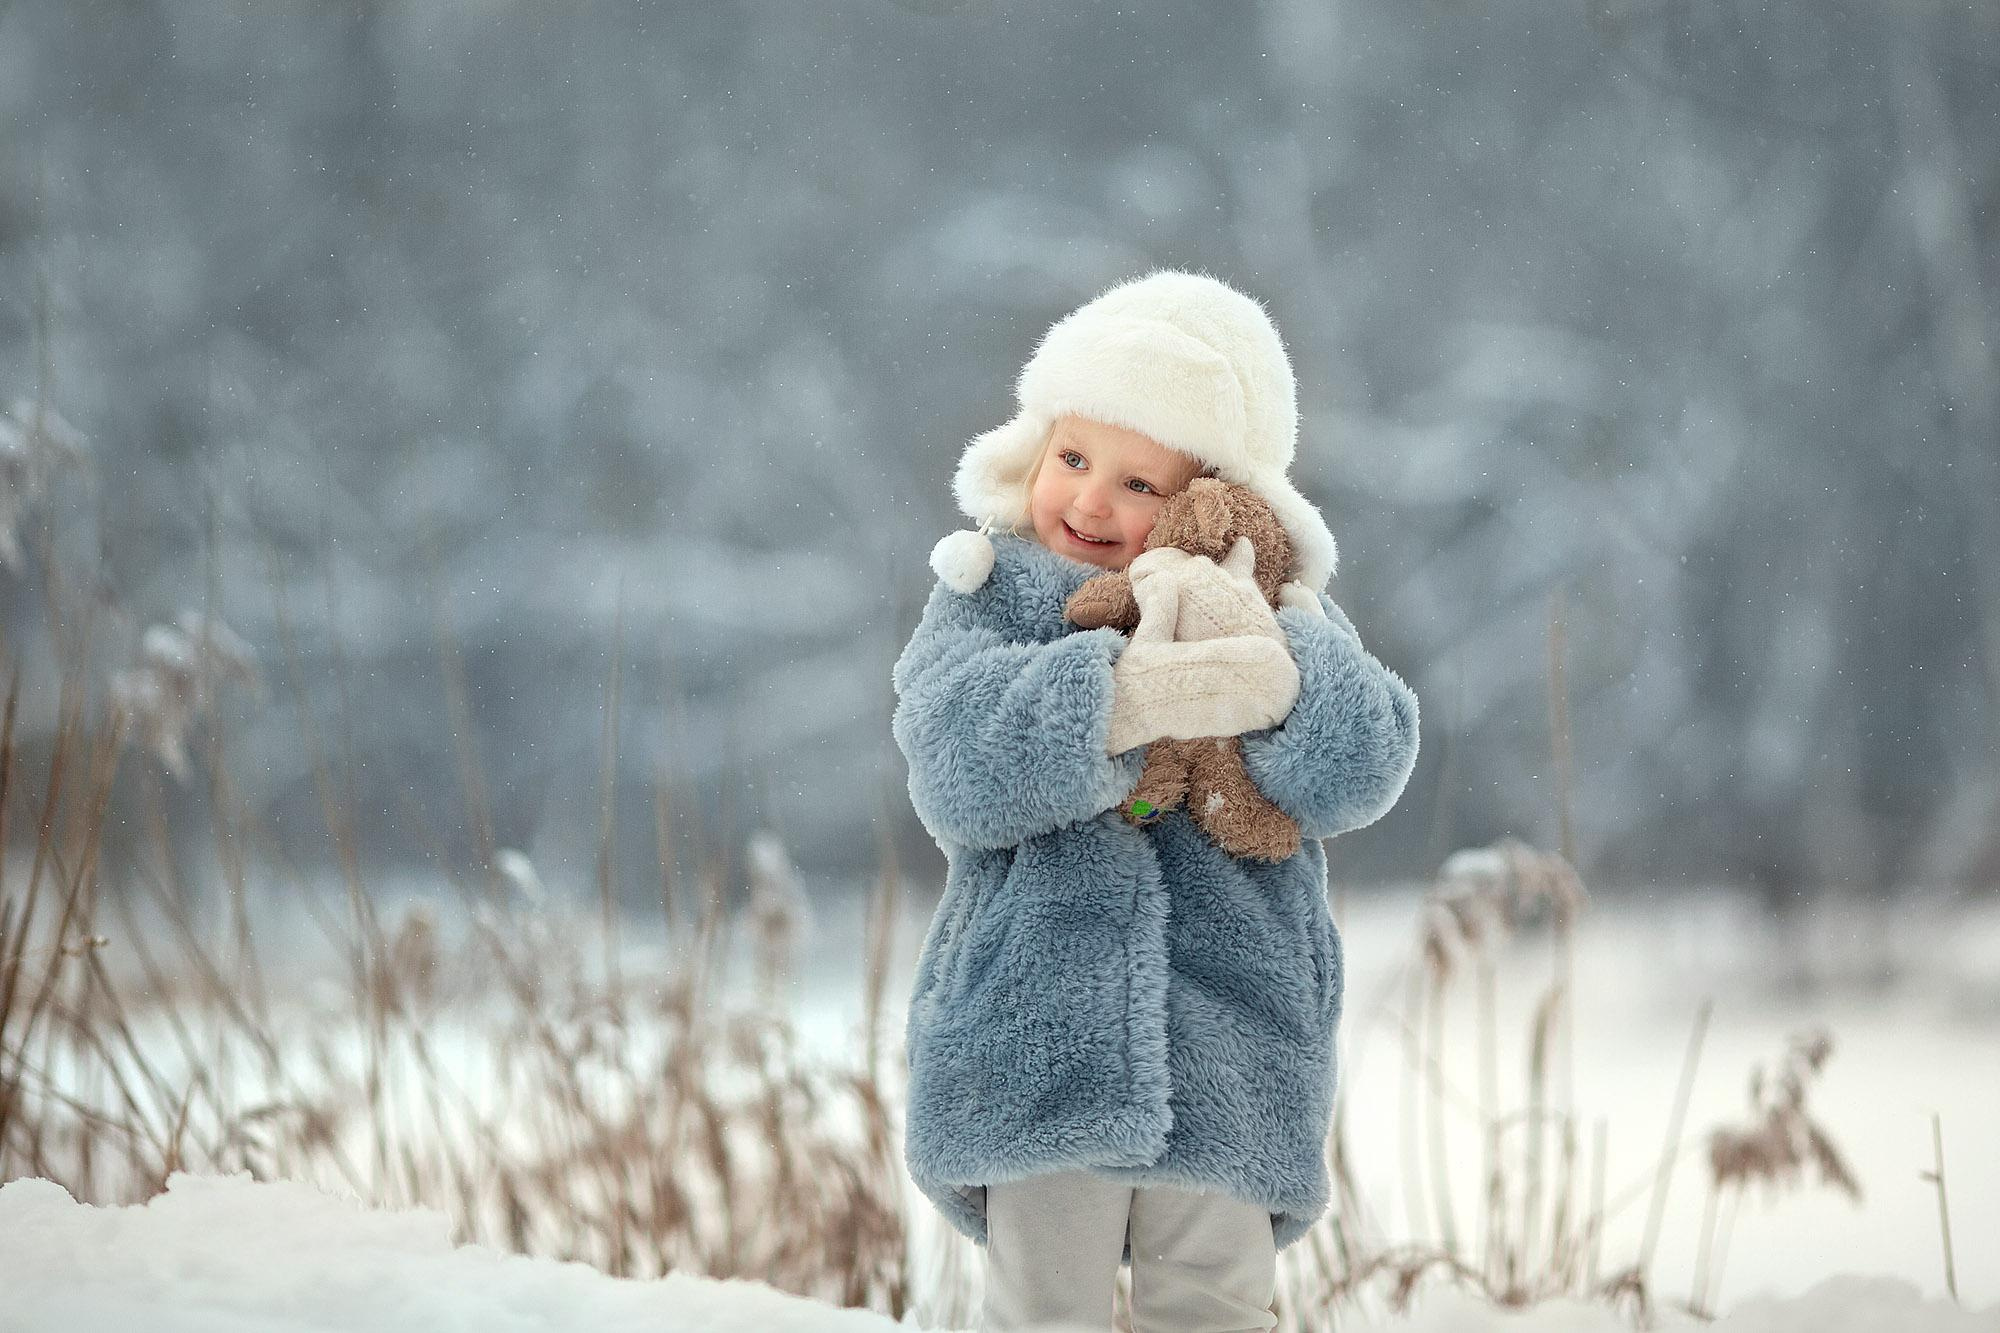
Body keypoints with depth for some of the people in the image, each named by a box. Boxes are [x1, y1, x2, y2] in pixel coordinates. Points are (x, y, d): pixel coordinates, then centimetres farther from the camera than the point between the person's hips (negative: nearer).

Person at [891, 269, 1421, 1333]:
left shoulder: (1280, 615, 7)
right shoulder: (990, 598, 3)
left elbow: (1357, 775, -9)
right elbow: (957, 774, -15)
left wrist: (1275, 668, -28)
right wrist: (1116, 698, -29)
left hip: (1226, 1052, 1)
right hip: (1038, 1039, -1)